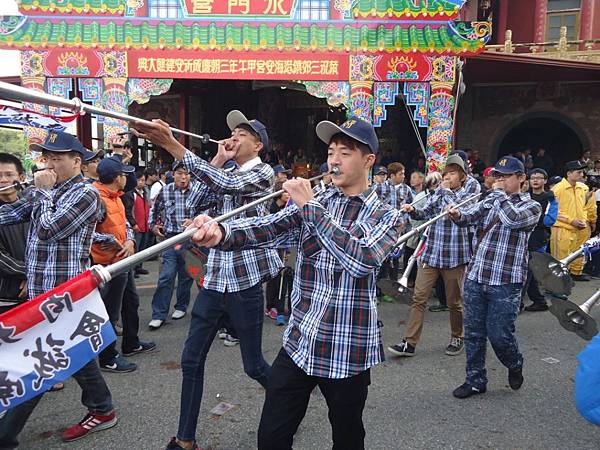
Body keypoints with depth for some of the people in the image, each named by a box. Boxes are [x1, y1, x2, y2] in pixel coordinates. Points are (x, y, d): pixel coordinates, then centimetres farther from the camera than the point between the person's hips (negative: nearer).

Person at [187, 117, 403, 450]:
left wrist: (312, 207, -21)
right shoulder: (311, 204, 5)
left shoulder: (386, 216, -3)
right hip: (298, 344, 3)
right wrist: (220, 233, -32)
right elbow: (268, 228, -12)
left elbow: (362, 260, -23)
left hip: (348, 353, -2)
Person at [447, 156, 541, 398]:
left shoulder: (531, 206, 0)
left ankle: (515, 365, 33)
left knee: (500, 334, 1)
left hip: (506, 281, -4)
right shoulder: (490, 200, 13)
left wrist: (498, 192, -8)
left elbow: (512, 218, -21)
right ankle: (475, 380, 24)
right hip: (475, 276, 5)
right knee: (473, 333, 9)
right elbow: (470, 215, -3)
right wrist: (457, 214, -25)